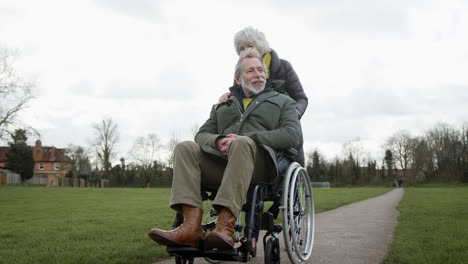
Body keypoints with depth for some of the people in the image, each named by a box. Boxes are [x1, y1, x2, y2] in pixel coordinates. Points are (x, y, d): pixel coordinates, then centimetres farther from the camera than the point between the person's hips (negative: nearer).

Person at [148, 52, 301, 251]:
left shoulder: (283, 101, 21)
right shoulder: (223, 106, 31)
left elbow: (292, 134, 2)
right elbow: (202, 135, 20)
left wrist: (246, 139, -11)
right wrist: (218, 141, -7)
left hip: (259, 163, -3)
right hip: (220, 160, 4)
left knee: (242, 144, -36)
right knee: (185, 148, -23)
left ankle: (225, 227, -45)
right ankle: (191, 228, -37)